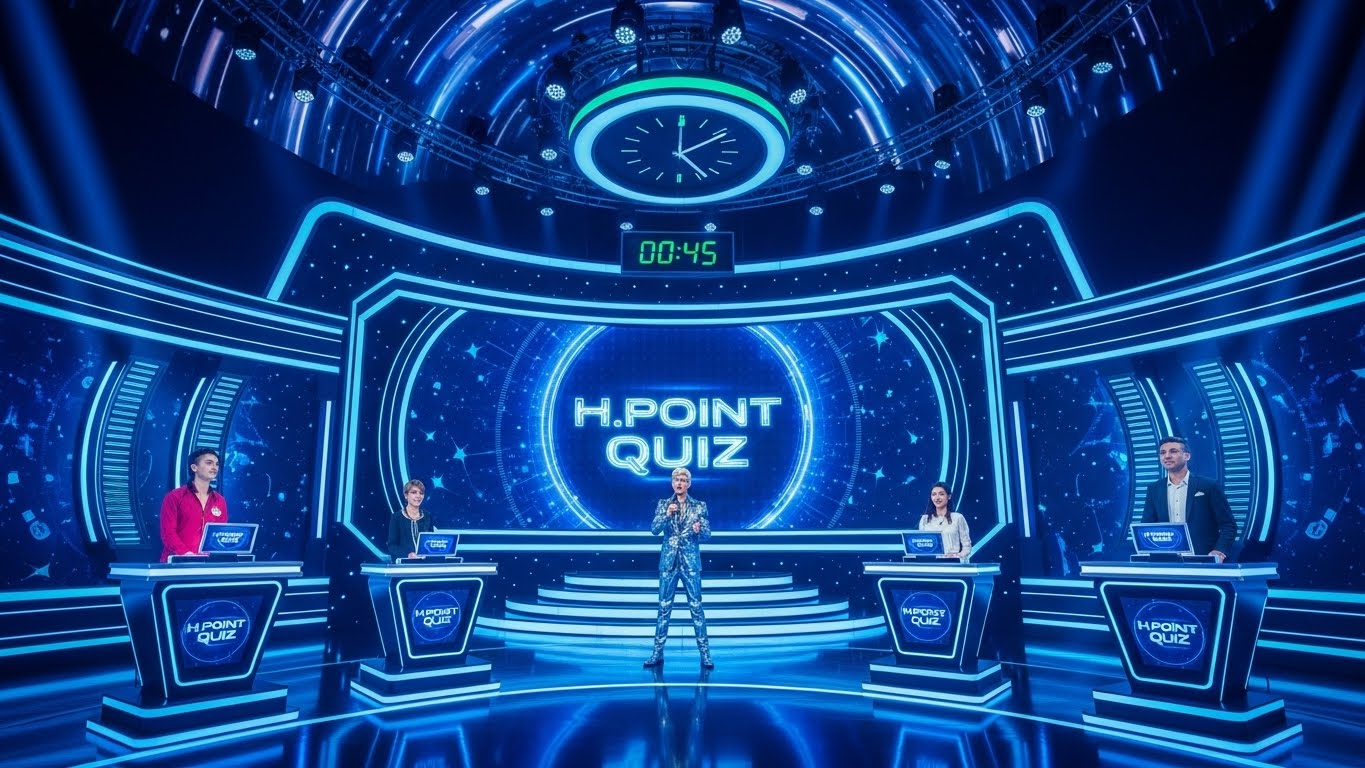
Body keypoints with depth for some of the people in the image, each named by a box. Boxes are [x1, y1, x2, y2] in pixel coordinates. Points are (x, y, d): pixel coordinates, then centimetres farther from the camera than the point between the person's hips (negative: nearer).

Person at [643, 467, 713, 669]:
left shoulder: (699, 506, 3)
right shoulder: (663, 504, 6)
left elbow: (707, 535, 2)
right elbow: (654, 530, -4)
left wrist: (699, 530, -20)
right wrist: (667, 514, -19)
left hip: (690, 561, -1)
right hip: (668, 561, 1)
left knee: (696, 607, -1)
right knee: (664, 607, 5)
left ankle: (705, 653, 7)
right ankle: (657, 652, 13)